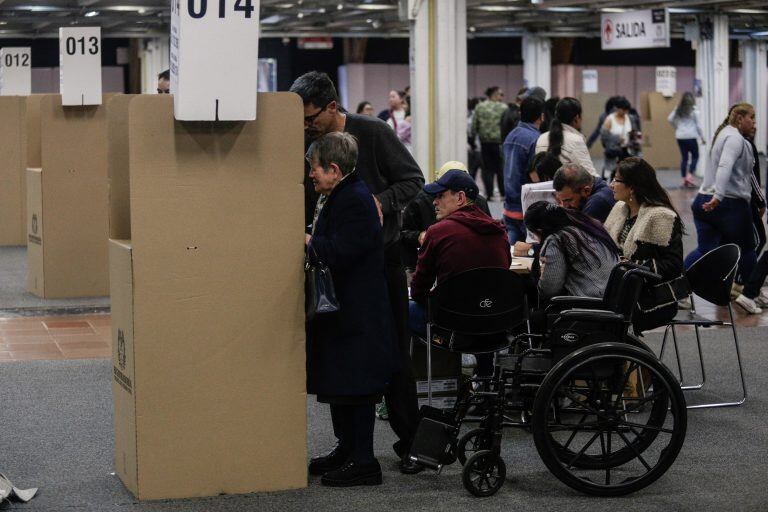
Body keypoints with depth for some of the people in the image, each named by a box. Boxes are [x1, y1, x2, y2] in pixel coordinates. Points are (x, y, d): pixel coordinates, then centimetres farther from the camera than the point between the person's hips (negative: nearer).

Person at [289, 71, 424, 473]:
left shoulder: (373, 133, -10)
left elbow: (413, 180, -5)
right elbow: (304, 207, 6)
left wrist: (381, 202, -21)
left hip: (382, 255, -3)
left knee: (395, 353, 2)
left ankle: (408, 442, 9)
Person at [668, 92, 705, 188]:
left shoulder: (678, 110, 4)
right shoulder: (694, 110, -7)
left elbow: (670, 119, 4)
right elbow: (698, 125, -6)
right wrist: (702, 137, 1)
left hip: (680, 136, 4)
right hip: (691, 136, -4)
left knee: (684, 157, 11)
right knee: (695, 156, 7)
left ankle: (684, 179, 10)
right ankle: (689, 176, -9)